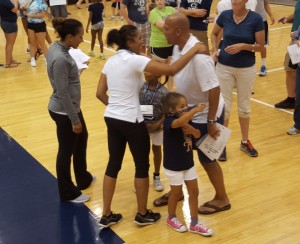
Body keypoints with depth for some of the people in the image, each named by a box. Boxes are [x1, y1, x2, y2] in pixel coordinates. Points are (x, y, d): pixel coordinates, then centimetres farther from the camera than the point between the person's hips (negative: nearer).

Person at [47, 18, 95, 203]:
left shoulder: (57, 47, 0)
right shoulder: (60, 58, -28)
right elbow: (63, 93, -25)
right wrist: (74, 120, -19)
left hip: (71, 107, 10)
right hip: (64, 112, -10)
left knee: (82, 139, 26)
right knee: (66, 151, 7)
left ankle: (83, 178, 47)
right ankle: (68, 193, 26)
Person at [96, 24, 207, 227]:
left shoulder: (110, 61, 6)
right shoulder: (134, 60, -17)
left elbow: (100, 93, 7)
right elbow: (171, 70, -24)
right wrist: (194, 50, -17)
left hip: (111, 119, 7)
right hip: (131, 121, -7)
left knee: (113, 164, 16)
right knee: (142, 166, 11)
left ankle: (107, 215, 23)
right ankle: (143, 214, 25)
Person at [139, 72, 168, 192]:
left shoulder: (164, 92, -18)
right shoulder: (141, 87, -10)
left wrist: (158, 124, -21)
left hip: (156, 126, -1)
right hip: (142, 124, 2)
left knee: (156, 149, 17)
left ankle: (156, 177, 35)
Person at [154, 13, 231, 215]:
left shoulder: (198, 55, -32)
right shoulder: (178, 48, -5)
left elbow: (214, 89, -30)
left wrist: (211, 122, -25)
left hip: (205, 114, -8)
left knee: (206, 159, 6)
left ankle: (222, 199, 27)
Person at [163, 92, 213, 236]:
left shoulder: (186, 120, -3)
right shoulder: (169, 122, -24)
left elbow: (197, 135, -3)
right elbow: (179, 122, -47)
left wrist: (189, 127, -23)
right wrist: (195, 110, -58)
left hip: (188, 163, 7)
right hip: (173, 165, -7)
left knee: (194, 191, 10)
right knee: (176, 192, 11)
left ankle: (194, 224, 23)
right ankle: (171, 218, 37)